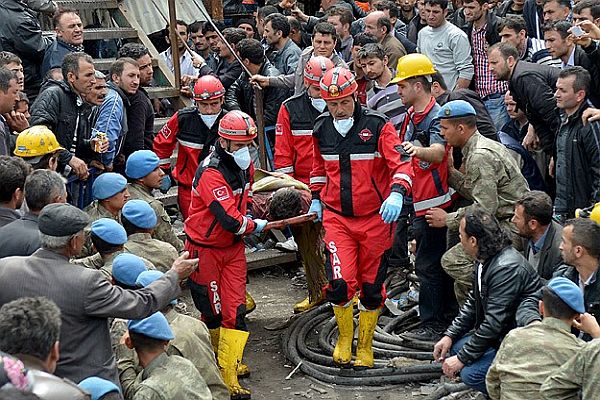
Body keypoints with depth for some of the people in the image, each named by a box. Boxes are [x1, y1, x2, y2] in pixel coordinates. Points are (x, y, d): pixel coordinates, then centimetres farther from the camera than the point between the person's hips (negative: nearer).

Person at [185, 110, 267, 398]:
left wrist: (248, 211, 1)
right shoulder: (211, 174, -25)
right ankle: (214, 353, 30)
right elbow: (230, 220, -31)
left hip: (233, 246, 6)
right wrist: (255, 225, -13)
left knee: (234, 310, 0)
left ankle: (229, 374, 8)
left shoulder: (245, 165, 1)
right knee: (212, 312, 4)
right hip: (205, 249, -6)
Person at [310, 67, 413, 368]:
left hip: (375, 217, -2)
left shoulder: (377, 125, -10)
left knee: (371, 287, 8)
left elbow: (400, 163, -15)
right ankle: (344, 337, 15)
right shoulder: (322, 129, 4)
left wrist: (397, 193, -32)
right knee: (340, 283, -13)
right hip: (336, 217, 2)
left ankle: (365, 346, 29)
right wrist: (316, 199, 22)